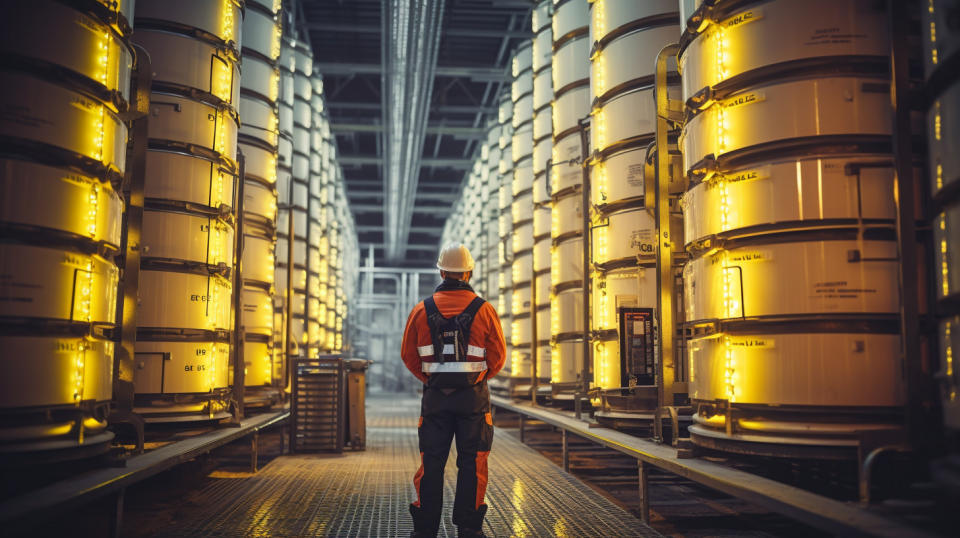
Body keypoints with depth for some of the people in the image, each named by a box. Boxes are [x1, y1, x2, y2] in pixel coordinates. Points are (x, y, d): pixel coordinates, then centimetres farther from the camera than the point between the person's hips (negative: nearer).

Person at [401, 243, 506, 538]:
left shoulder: (422, 309, 0)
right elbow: (498, 356, -1)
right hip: (473, 396, -1)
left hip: (435, 395, 2)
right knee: (472, 462, 7)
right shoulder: (484, 309, -4)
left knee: (431, 462, 9)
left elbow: (408, 354, 4)